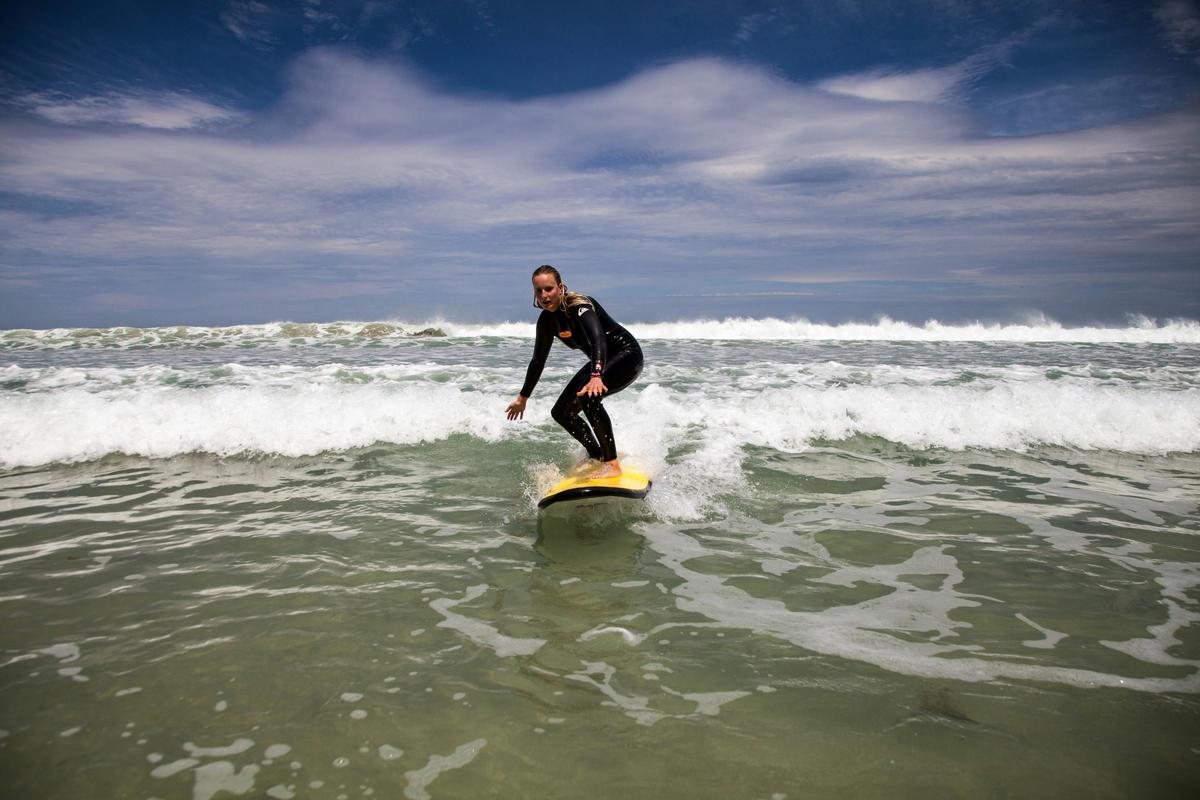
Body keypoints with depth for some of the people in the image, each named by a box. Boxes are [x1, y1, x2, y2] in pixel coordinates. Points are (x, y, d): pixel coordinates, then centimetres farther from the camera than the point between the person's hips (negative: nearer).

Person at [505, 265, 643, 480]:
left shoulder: (579, 306, -26)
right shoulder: (547, 320, -3)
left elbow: (598, 340, -43)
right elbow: (538, 361, 8)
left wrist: (596, 376, -60)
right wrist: (523, 397, 14)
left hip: (627, 355, -9)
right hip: (602, 362, 9)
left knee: (588, 396, -34)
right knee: (561, 412, 6)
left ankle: (612, 464, -26)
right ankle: (597, 456, 26)